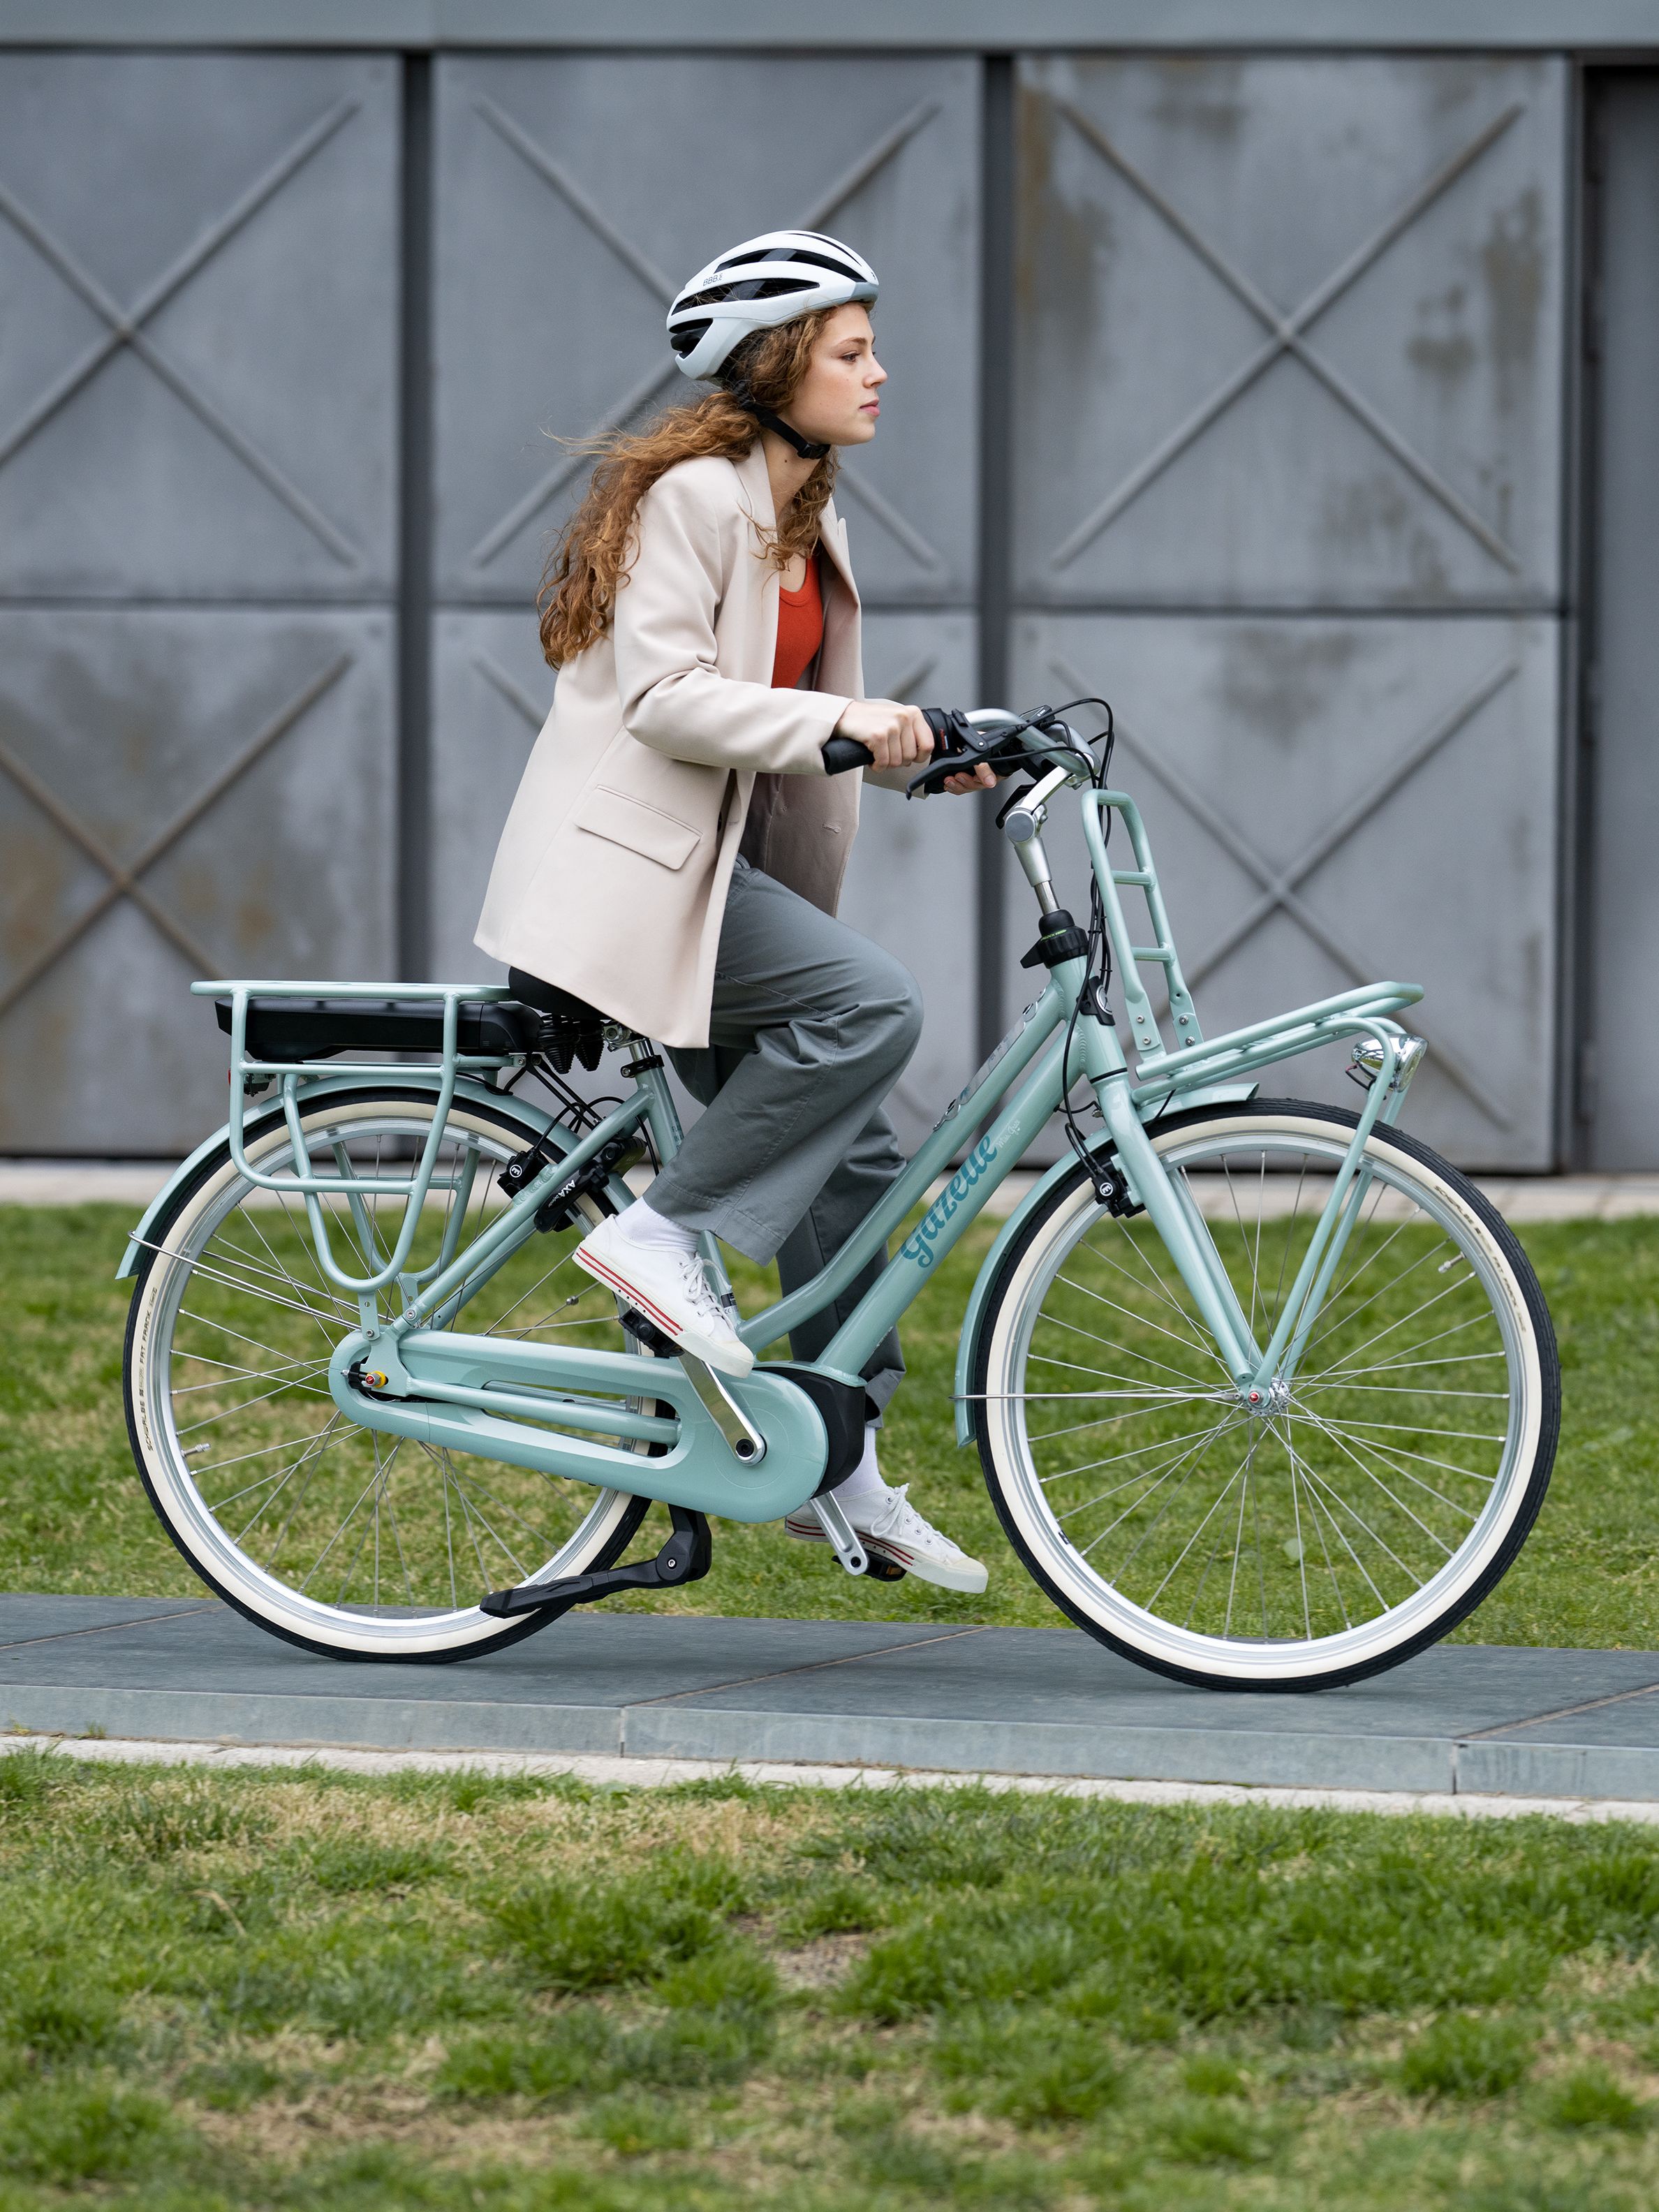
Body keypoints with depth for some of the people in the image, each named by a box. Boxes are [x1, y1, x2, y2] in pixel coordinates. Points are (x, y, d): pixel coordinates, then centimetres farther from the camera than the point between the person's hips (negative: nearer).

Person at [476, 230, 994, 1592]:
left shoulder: (812, 527, 17)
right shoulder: (695, 495, -12)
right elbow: (663, 697, -20)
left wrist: (921, 751, 5)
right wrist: (835, 719, -25)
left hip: (726, 864, 9)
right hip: (632, 863, -9)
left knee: (852, 1154, 4)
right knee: (871, 1003, -26)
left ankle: (840, 1468, 12)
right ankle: (663, 1232, -15)